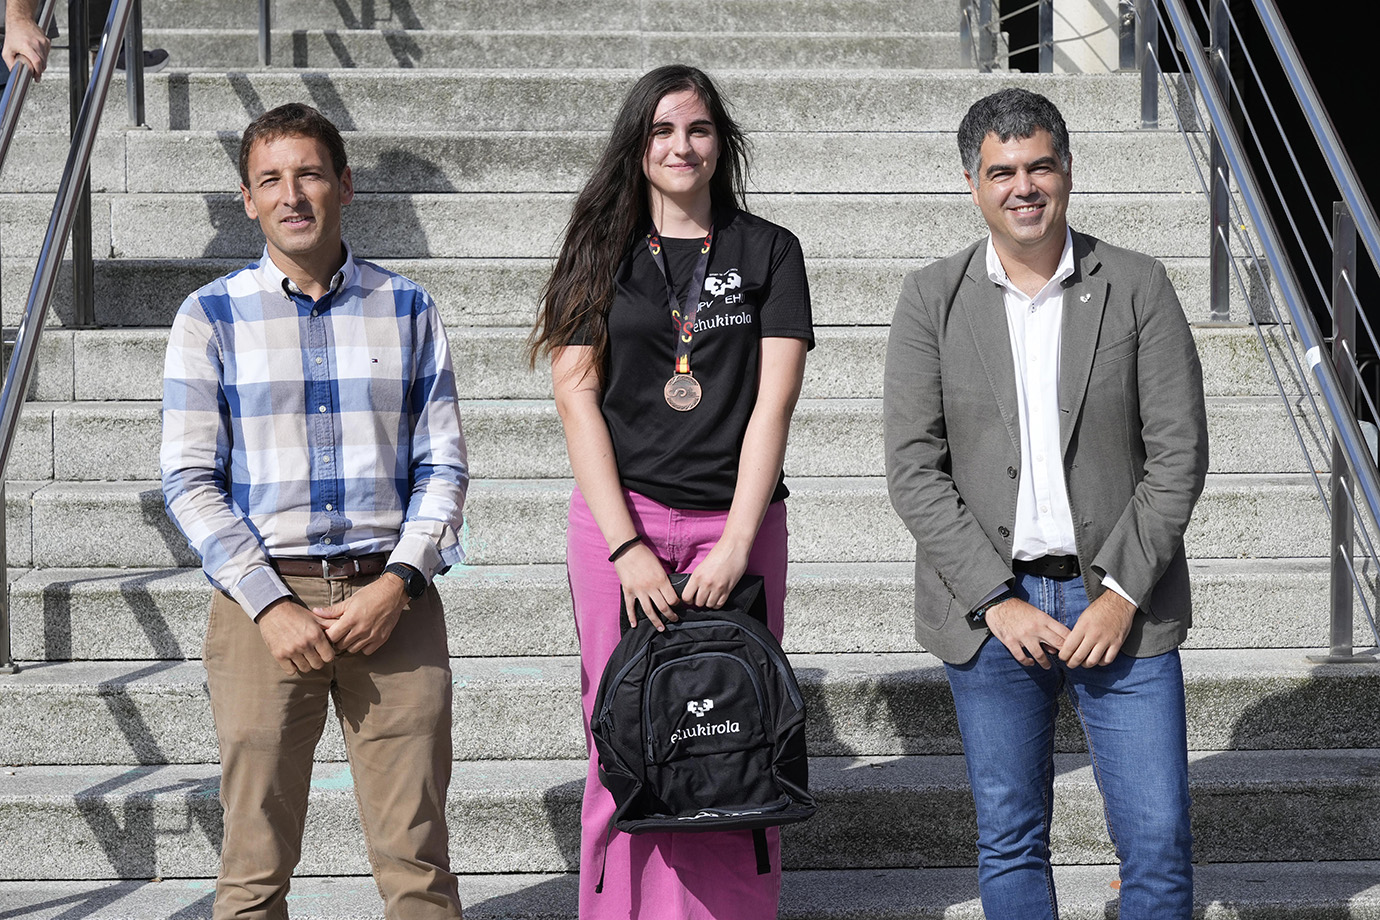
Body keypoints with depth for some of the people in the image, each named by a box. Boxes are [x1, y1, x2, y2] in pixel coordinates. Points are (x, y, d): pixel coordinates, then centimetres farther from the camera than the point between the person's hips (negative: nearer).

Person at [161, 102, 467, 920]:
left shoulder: (408, 310, 9)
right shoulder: (212, 316, 5)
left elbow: (443, 466, 7)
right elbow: (190, 479, 1)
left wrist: (397, 584, -8)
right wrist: (270, 605, -9)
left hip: (392, 598, 1)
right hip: (263, 597, 0)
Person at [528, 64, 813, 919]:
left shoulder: (768, 252, 8)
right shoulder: (602, 252, 9)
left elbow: (773, 402, 0)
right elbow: (577, 399, 2)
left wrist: (735, 544, -10)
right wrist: (628, 548, -8)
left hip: (738, 524, 0)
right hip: (620, 522, 0)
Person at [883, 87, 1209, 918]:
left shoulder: (1139, 287, 1)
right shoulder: (932, 299, 2)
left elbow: (1179, 453, -2)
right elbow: (913, 468, -3)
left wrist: (1123, 595, -11)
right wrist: (996, 602, -11)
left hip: (1122, 605, 0)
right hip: (990, 607, 1)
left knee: (1160, 842, 0)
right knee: (1010, 842, 9)